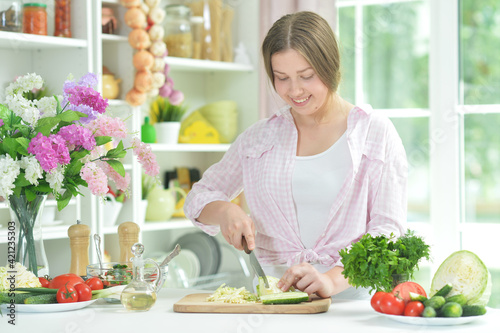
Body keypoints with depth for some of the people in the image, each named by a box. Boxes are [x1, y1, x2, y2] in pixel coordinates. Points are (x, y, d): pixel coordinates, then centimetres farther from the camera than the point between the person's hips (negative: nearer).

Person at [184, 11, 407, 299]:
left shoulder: (376, 133, 5)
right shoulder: (260, 136, 16)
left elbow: (388, 230, -5)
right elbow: (199, 197, 25)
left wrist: (333, 279, -22)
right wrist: (225, 211, 0)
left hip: (350, 296, -3)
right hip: (272, 294, 3)